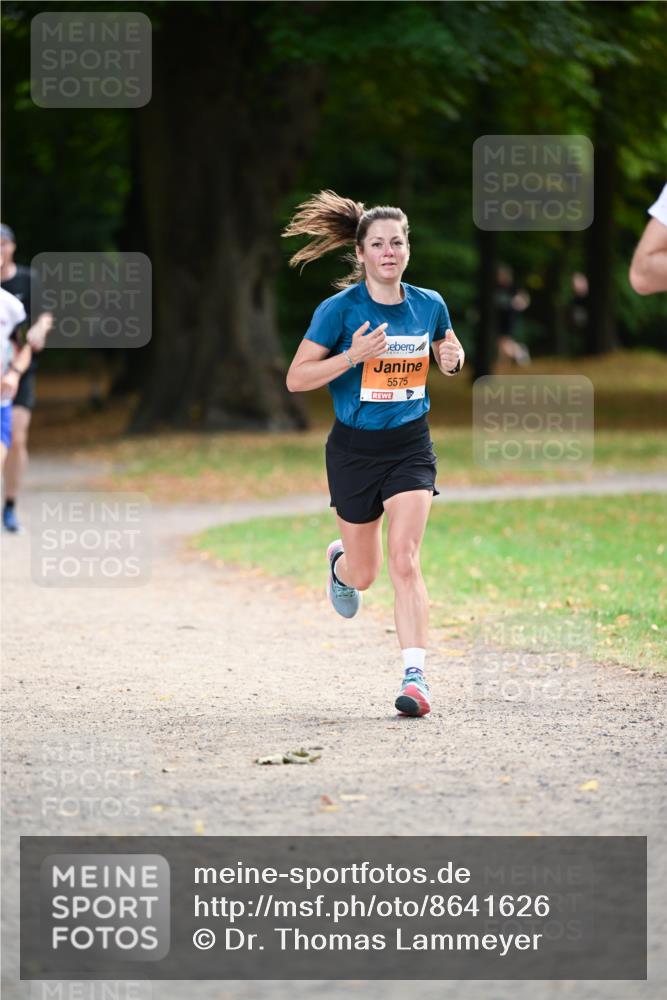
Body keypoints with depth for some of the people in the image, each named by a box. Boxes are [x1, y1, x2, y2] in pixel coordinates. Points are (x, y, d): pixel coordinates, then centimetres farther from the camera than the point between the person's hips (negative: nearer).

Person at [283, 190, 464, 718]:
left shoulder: (429, 305, 0)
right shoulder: (340, 309, -11)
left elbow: (448, 353, 19)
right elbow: (296, 378, -10)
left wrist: (452, 358, -6)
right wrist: (351, 356, -24)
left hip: (410, 446, 1)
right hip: (354, 449, -1)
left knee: (405, 559, -17)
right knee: (364, 573, 10)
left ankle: (416, 675, -18)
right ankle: (339, 559, 49)